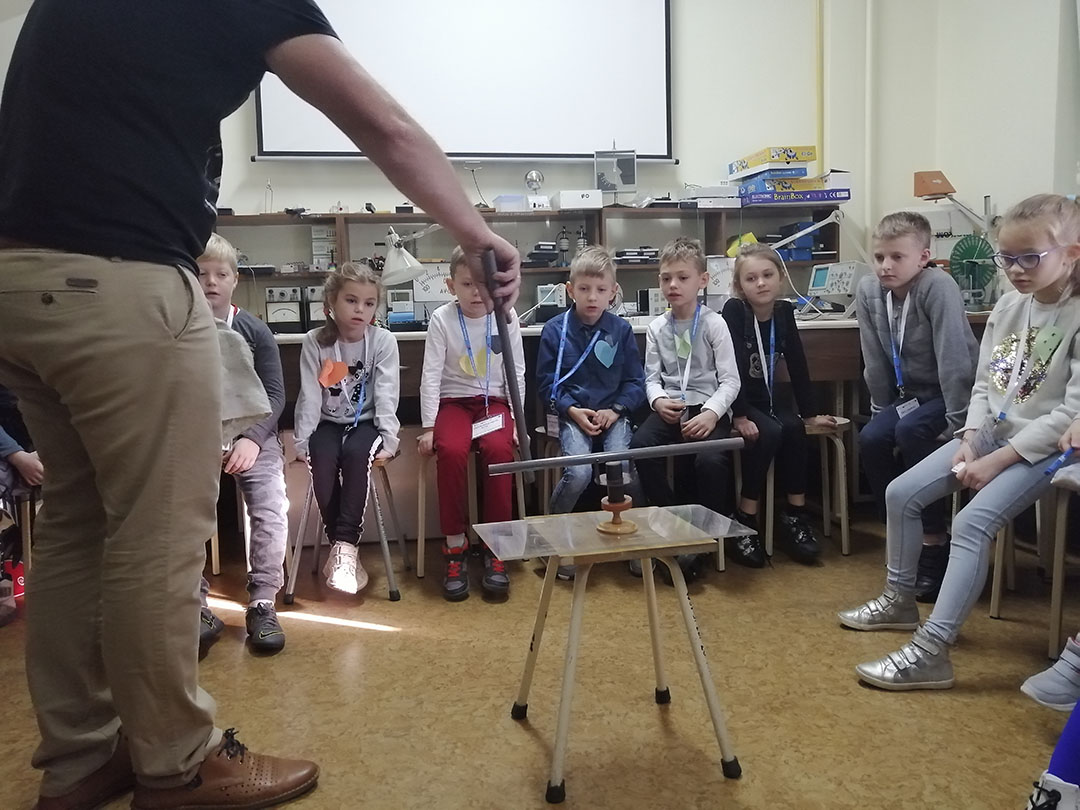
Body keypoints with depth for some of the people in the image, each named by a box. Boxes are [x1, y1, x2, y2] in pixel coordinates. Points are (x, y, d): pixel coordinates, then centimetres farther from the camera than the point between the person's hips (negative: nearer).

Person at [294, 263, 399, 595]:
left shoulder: (383, 341, -8)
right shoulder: (315, 342, -5)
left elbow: (386, 394, -13)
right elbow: (309, 395, -8)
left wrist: (388, 439, -21)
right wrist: (303, 440, -15)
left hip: (366, 422, -1)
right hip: (329, 423, 1)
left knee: (356, 454, -32)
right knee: (321, 458, -28)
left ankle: (345, 543, -26)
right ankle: (342, 545, -15)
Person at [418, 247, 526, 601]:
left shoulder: (506, 317, -1)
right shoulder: (442, 319, -4)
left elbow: (517, 373, 3)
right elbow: (431, 375, -5)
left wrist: (517, 421, -4)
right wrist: (429, 427, -9)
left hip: (494, 402, 1)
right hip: (453, 402, 0)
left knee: (498, 449, -30)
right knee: (450, 450, -31)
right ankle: (455, 548, -16)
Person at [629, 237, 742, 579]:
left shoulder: (714, 324, 0)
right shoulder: (657, 328, 10)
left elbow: (730, 380, -3)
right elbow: (652, 377, 9)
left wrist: (711, 413, -19)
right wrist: (658, 401, -13)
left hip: (708, 408, -3)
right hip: (669, 408, 3)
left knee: (710, 460, -32)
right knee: (640, 445, -27)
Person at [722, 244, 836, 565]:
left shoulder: (784, 311, 0)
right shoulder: (734, 311, -15)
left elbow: (798, 364, 5)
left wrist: (810, 413, 6)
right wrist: (739, 416, -28)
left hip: (768, 397, 5)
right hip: (736, 400, -5)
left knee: (793, 428, -24)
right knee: (769, 432, -30)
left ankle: (795, 516, -14)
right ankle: (745, 521, -19)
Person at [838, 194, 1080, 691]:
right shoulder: (1008, 306, 7)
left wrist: (999, 459, -21)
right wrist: (970, 439, -5)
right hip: (991, 432, 8)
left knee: (972, 523, -27)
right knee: (901, 493, 2)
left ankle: (930, 653, -26)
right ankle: (900, 601, 20)